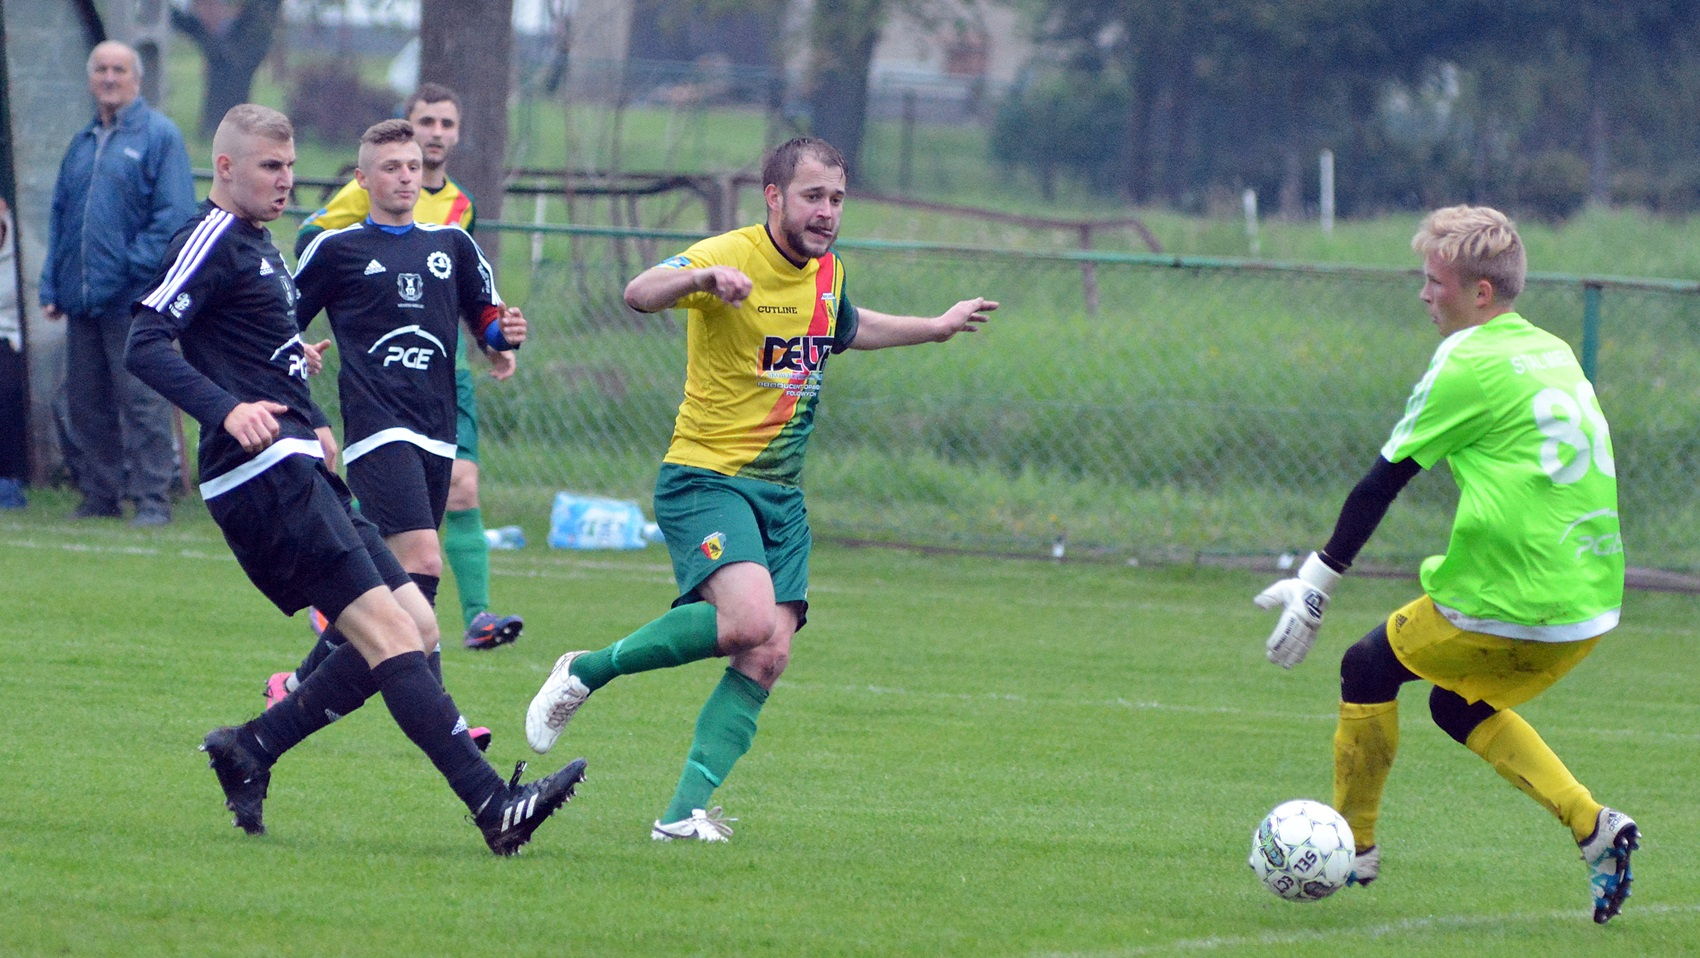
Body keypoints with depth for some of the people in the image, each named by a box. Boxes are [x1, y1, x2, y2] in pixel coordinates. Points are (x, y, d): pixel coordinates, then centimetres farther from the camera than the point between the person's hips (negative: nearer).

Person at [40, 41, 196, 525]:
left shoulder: (158, 136, -1)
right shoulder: (82, 143, 19)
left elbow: (175, 213, -8)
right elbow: (59, 214, 21)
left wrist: (139, 264, -16)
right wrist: (52, 286, 12)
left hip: (134, 300, -7)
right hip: (82, 301, 7)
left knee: (142, 402, -8)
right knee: (85, 403, 9)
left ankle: (153, 499, -6)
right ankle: (99, 496, 17)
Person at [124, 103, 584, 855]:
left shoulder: (255, 246, 22)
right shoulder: (212, 240, -8)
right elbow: (145, 346, -19)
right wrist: (228, 409, -30)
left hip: (299, 473, 10)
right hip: (265, 476, -10)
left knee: (414, 629, 5)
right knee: (389, 631, -17)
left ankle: (249, 749, 8)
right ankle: (492, 803, -24)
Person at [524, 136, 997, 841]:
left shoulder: (829, 272, 9)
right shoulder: (730, 255, -15)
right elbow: (640, 294, -34)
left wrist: (936, 328, 35)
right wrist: (702, 278, -54)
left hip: (782, 492, 7)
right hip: (706, 478, -7)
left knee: (767, 658, -6)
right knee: (749, 618, -28)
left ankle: (686, 810, -3)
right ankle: (585, 672, -7)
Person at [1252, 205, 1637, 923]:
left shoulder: (1469, 363, -9)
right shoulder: (1554, 353, 13)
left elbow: (1384, 480, -6)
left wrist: (1316, 584, 0)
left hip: (1508, 606, -7)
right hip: (1592, 601, 7)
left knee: (1368, 670, 11)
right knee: (1457, 703, 25)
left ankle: (1352, 847, 19)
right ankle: (1594, 828, 11)